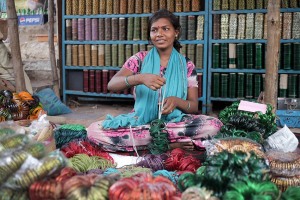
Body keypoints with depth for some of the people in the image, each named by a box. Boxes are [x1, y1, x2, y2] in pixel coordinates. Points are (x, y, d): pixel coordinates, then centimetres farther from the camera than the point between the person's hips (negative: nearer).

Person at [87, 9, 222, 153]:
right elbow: (111, 85, -11)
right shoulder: (139, 59, 3)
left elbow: (194, 106, 2)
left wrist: (176, 101, -22)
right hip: (140, 120, 1)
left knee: (214, 125, -29)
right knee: (94, 130, -26)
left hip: (175, 122, 0)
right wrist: (140, 78, -31)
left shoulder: (186, 65, 5)